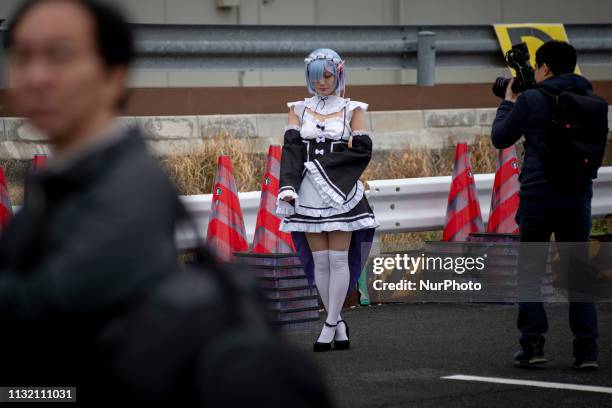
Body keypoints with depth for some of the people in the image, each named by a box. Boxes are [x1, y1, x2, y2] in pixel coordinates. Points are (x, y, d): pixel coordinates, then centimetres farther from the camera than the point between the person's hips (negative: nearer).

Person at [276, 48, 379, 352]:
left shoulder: (352, 110, 6)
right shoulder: (299, 109, 12)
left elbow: (363, 150, -5)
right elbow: (291, 149, 0)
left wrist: (320, 158, -9)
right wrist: (288, 187, -14)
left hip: (342, 194, -3)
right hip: (309, 195, 3)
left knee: (338, 259, -4)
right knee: (319, 261, 3)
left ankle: (330, 324, 1)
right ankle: (339, 325, 12)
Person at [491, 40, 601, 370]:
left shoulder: (531, 100, -8)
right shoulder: (589, 98, 6)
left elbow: (500, 138, 2)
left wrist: (508, 103, 18)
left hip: (539, 195, -4)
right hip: (578, 195, 4)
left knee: (530, 269, 7)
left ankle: (532, 343, 0)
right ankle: (586, 348, 1)